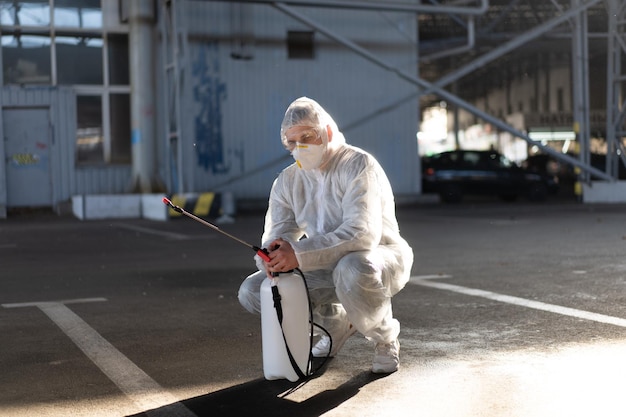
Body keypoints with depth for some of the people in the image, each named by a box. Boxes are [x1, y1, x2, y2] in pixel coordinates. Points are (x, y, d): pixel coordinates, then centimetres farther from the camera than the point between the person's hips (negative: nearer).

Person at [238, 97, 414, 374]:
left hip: (380, 258, -6)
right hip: (327, 267, 6)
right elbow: (277, 235, -2)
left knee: (352, 270, -42)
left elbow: (362, 233, -33)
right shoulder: (286, 181, 2)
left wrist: (300, 254, -41)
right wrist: (272, 257, -29)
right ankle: (337, 322, 14)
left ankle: (384, 337, -9)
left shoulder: (358, 165, -19)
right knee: (251, 292, -7)